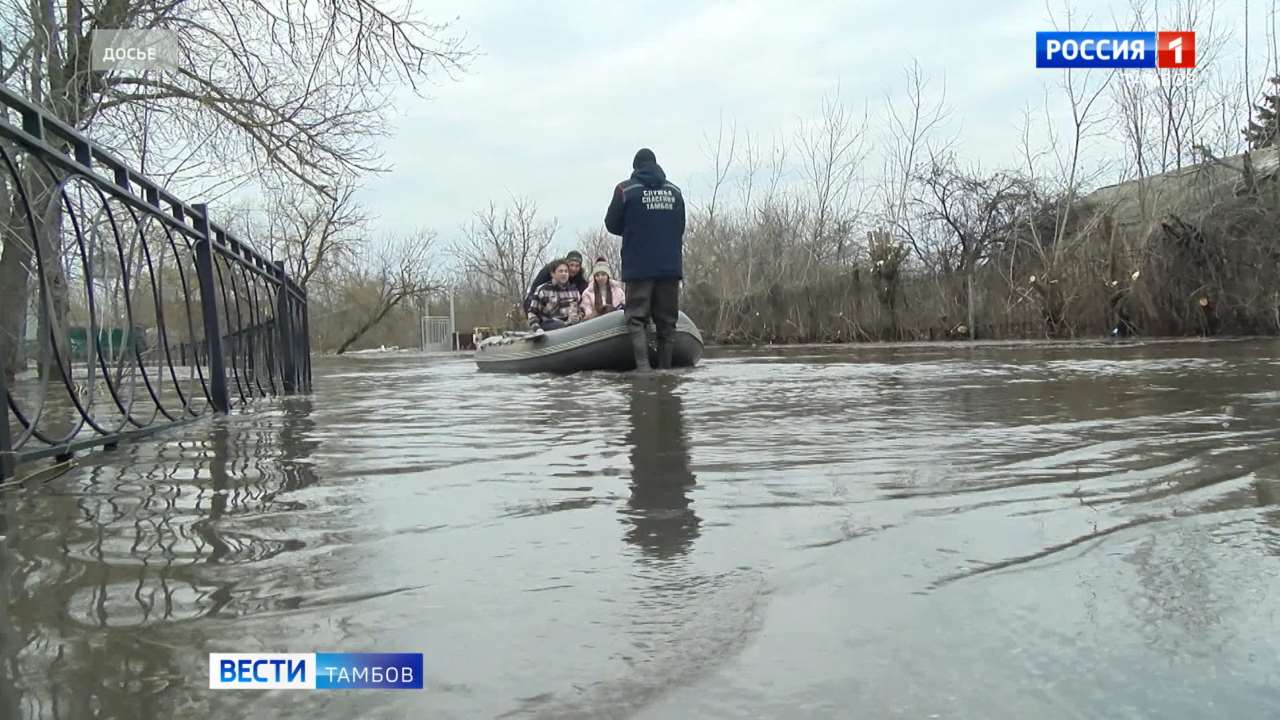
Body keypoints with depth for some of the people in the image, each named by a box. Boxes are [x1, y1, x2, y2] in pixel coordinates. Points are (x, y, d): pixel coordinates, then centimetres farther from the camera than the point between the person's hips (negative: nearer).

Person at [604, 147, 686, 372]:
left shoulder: (625, 189, -3)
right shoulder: (674, 191, 9)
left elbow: (612, 224, 2)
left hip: (639, 267, -3)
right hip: (671, 266, 3)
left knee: (636, 318, 0)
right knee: (667, 320, 9)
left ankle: (642, 365, -14)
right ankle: (666, 369, 9)